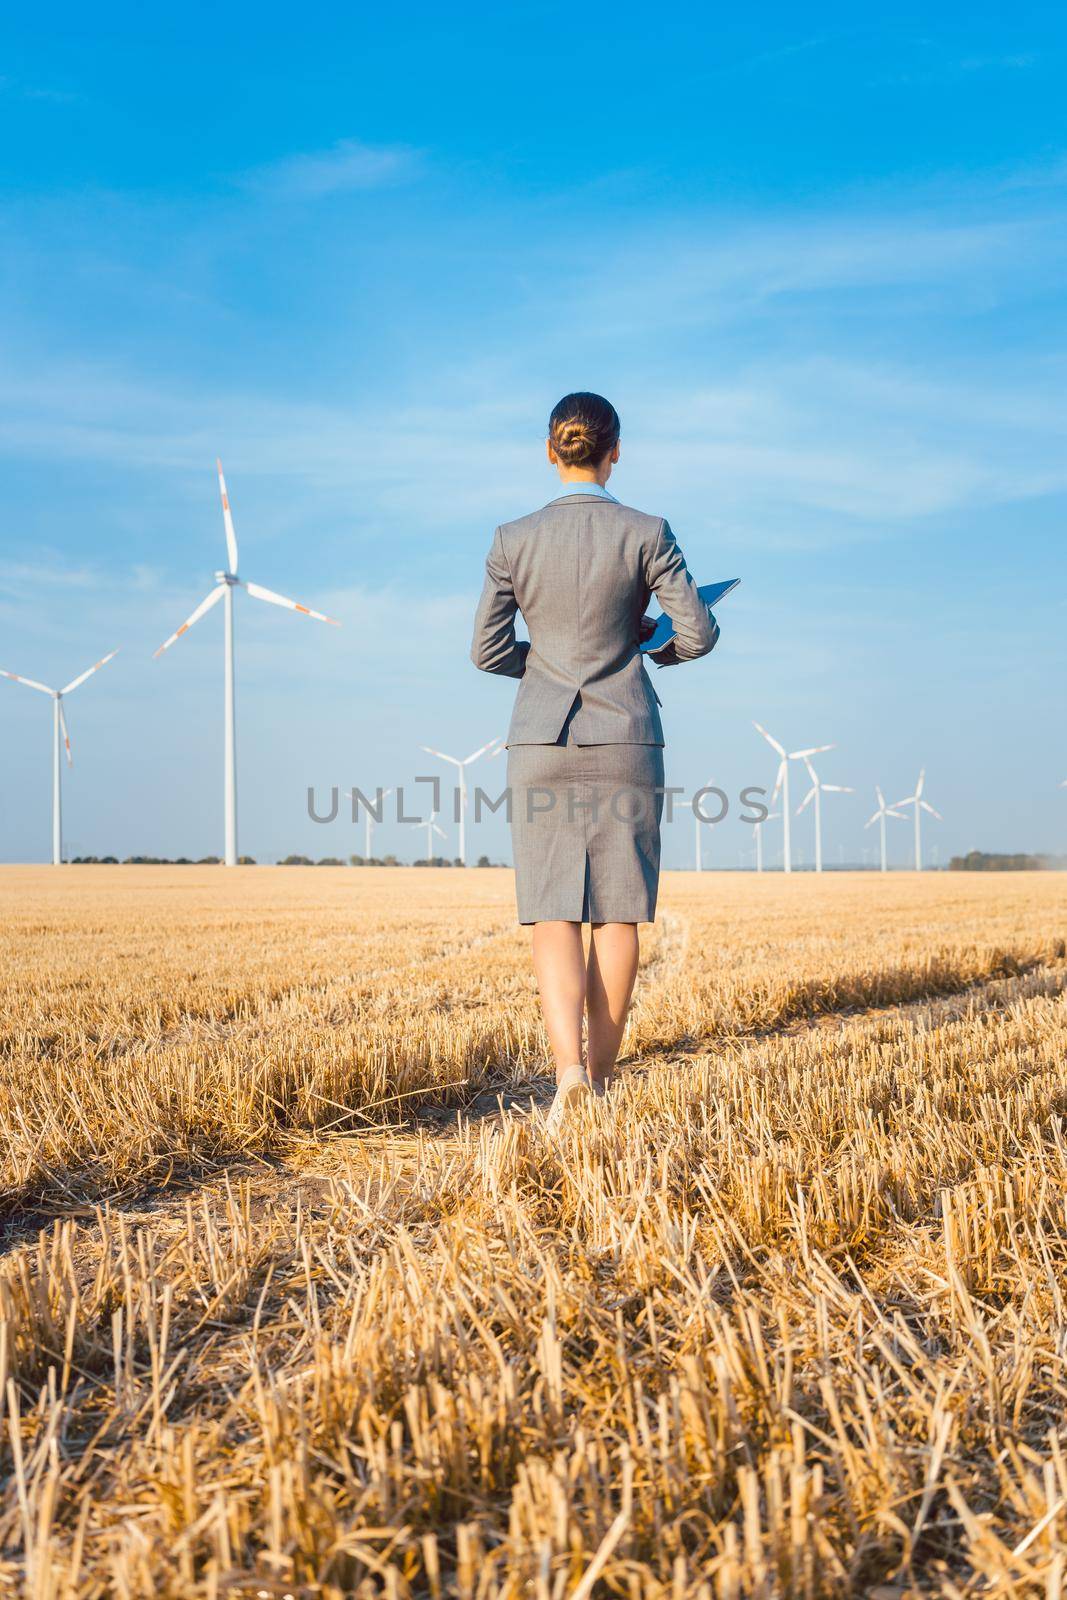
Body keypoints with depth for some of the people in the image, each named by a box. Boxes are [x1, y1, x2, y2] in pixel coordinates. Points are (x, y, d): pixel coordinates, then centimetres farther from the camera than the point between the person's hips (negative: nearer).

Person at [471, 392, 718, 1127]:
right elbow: (699, 633, -4)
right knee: (617, 912, 8)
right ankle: (602, 1072, 15)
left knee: (554, 913, 1)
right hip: (625, 741, 0)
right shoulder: (646, 533, -4)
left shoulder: (514, 539, 0)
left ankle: (569, 1065, -16)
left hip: (542, 741, 1)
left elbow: (487, 650, 2)